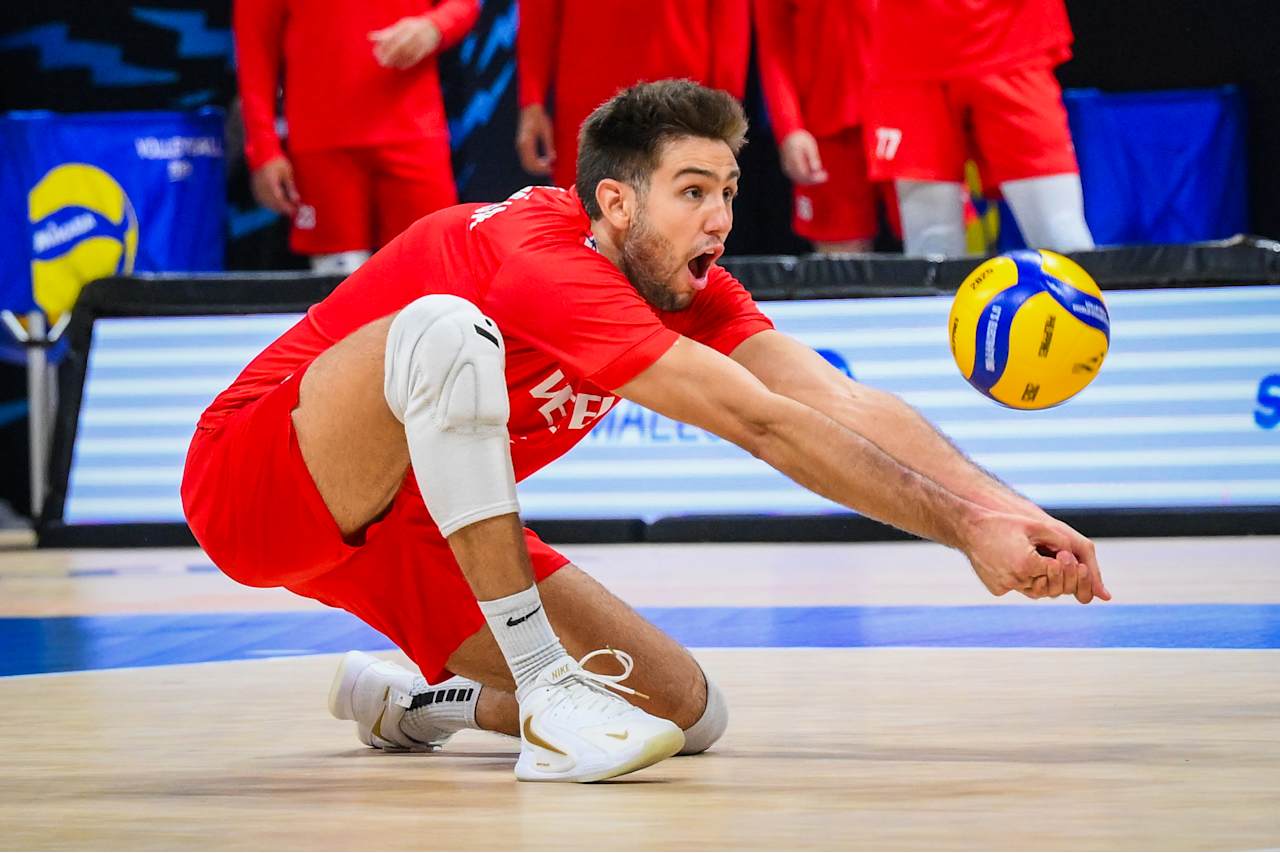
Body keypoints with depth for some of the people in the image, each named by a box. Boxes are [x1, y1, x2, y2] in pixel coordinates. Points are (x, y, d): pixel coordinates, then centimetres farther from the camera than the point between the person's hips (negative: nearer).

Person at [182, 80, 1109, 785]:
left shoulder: (685, 285, -3)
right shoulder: (543, 261, -30)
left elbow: (844, 406, -14)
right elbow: (764, 425, -35)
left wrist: (1005, 510, -29)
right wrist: (965, 530, -37)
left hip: (417, 525, 8)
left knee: (687, 714, -5)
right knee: (447, 325, -38)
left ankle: (407, 703, 19)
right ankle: (547, 694, -31)